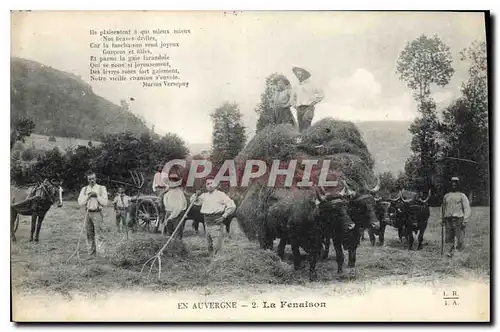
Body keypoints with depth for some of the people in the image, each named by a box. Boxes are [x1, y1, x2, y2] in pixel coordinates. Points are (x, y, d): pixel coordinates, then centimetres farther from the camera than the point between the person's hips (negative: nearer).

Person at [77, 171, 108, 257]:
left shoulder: (101, 188, 4)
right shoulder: (84, 189, 14)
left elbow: (105, 202, -3)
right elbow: (80, 202, 4)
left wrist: (96, 196, -11)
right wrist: (88, 196, -7)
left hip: (97, 213, -4)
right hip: (88, 213, 4)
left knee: (99, 234, -11)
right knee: (89, 235, 8)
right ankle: (91, 254, 17)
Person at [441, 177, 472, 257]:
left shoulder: (462, 196, 3)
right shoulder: (446, 196, 16)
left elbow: (467, 209, -2)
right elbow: (443, 208, 26)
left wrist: (465, 221, -11)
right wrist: (442, 218, 18)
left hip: (458, 219, -3)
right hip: (448, 220, 4)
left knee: (459, 238, -6)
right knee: (449, 238, 3)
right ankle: (451, 251, 16)